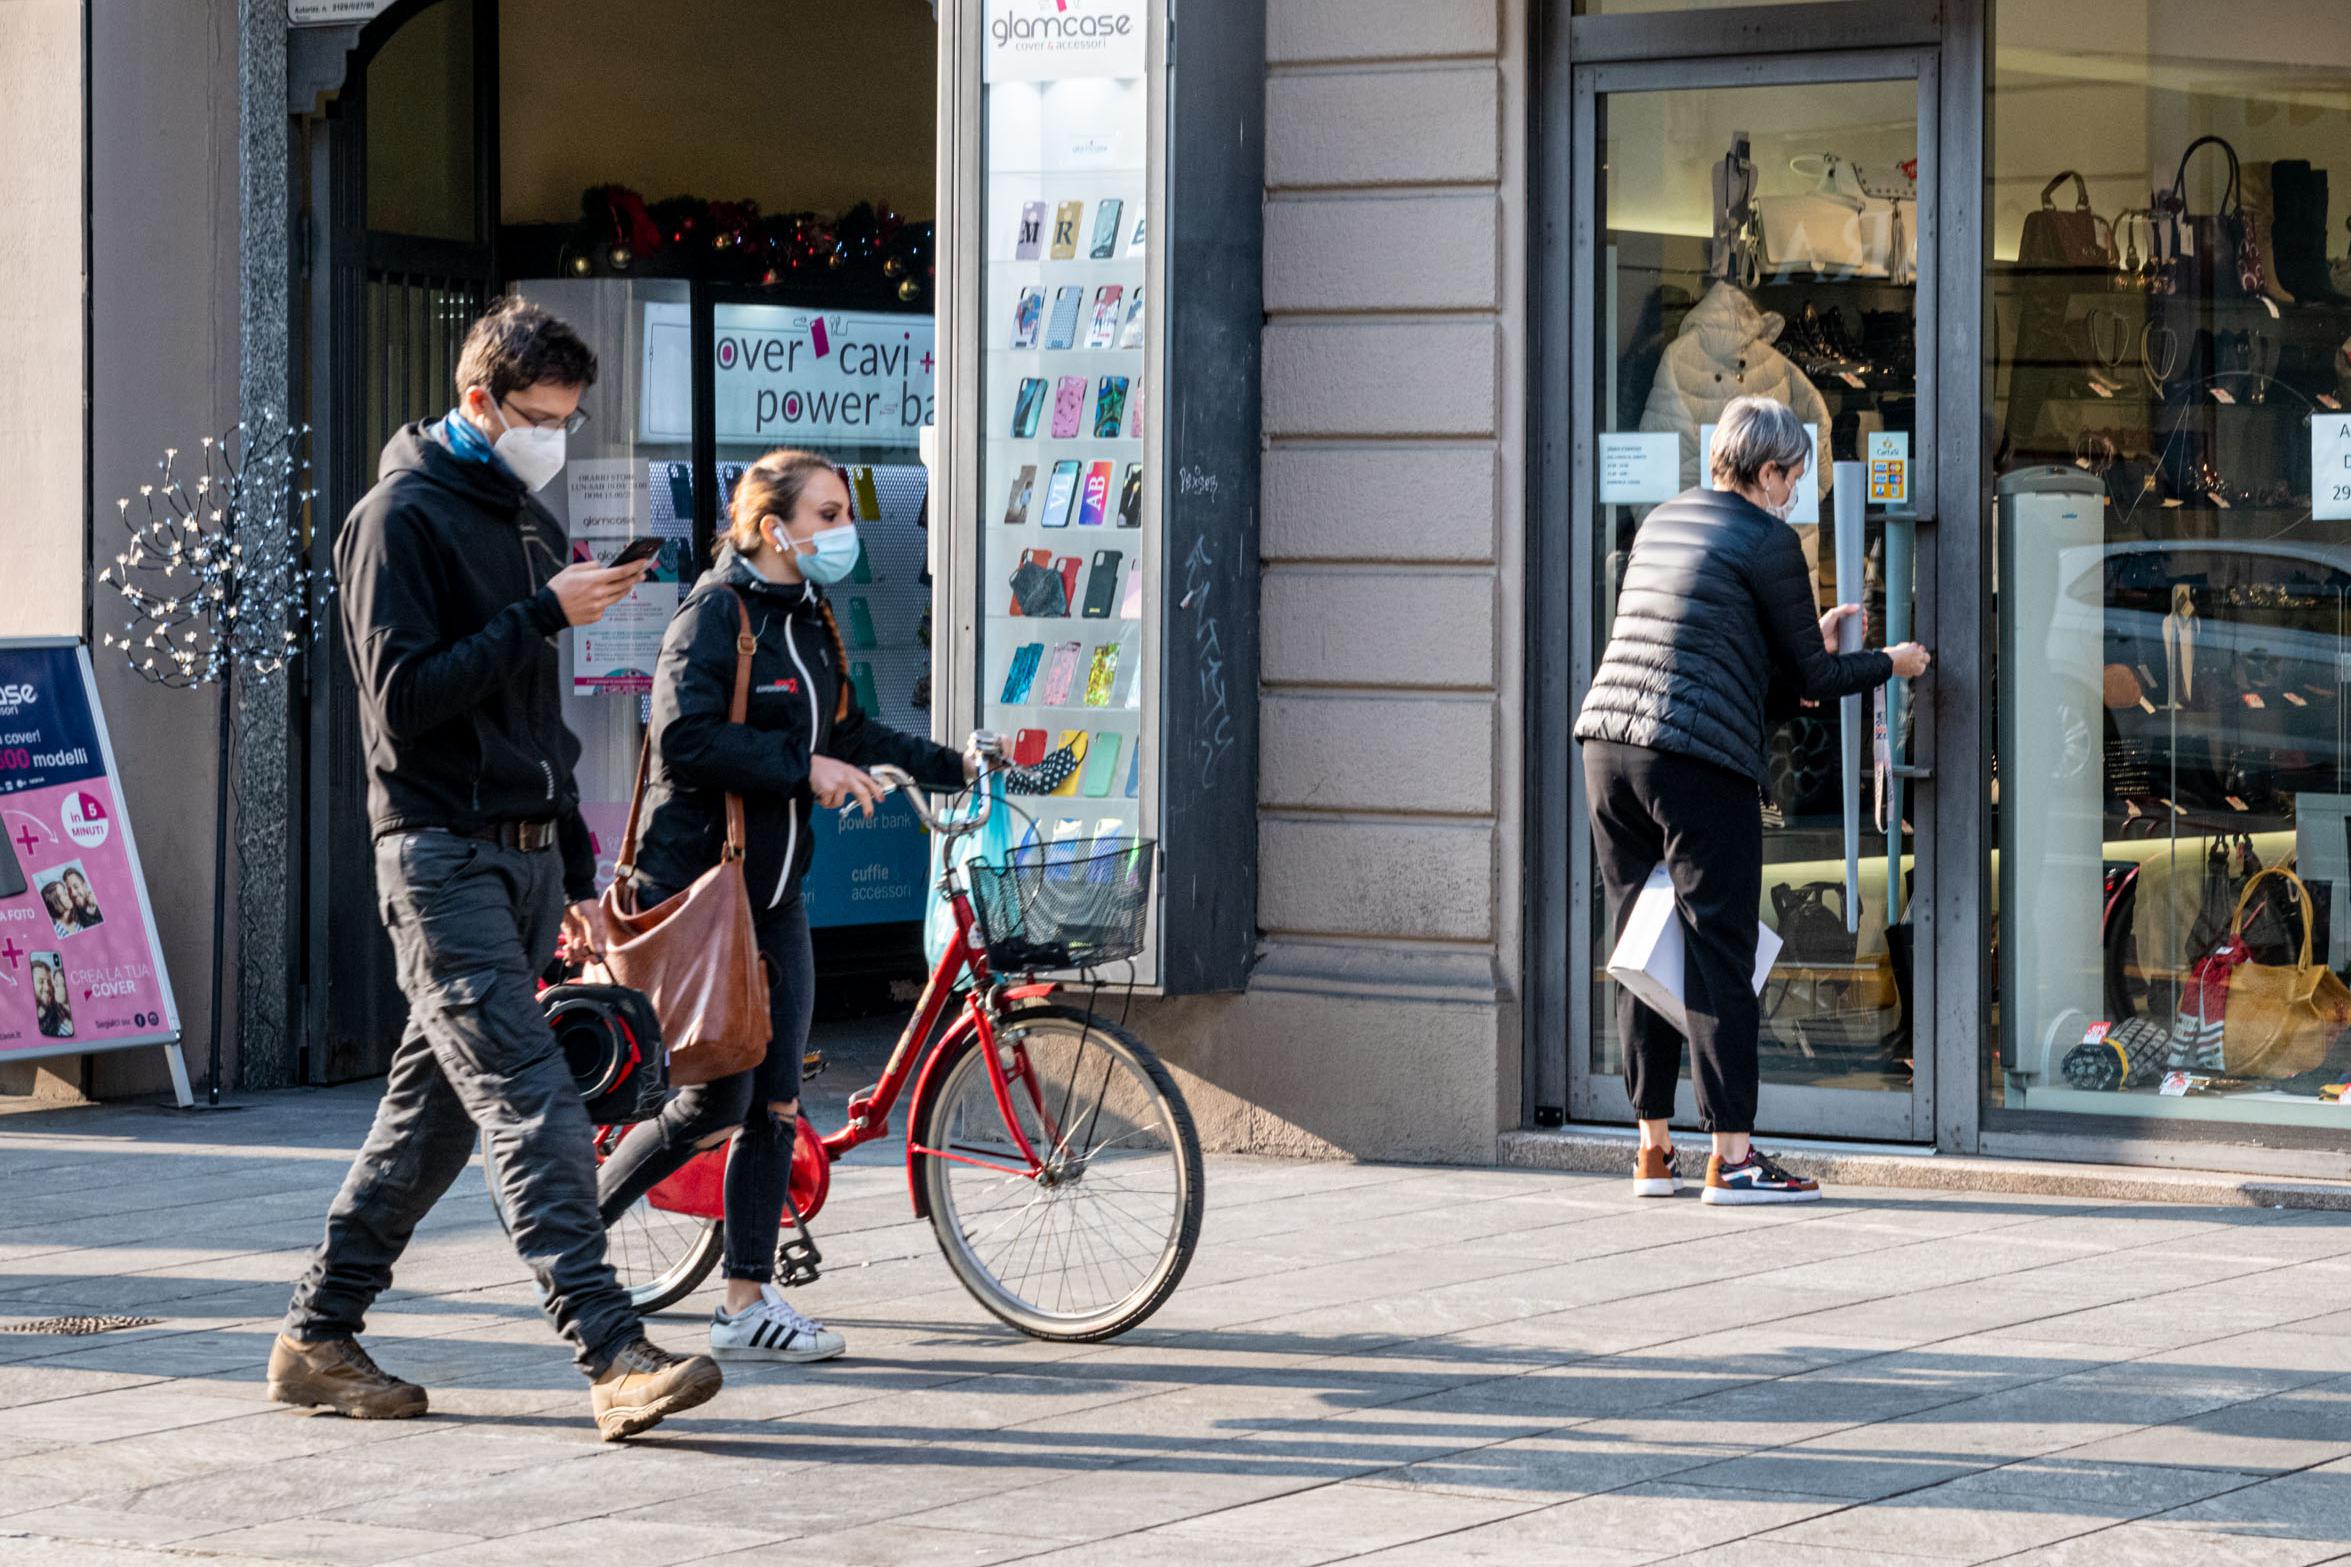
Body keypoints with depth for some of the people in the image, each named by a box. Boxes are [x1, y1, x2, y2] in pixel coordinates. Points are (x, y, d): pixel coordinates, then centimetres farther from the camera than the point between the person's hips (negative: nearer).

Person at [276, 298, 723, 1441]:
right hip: (442, 853, -8)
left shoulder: (527, 522, 18)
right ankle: (612, 1357, -20)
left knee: (434, 1109, 10)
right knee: (535, 1109, -15)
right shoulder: (401, 518, -8)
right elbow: (405, 696, -17)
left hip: (525, 854, 8)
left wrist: (578, 871, 23)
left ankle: (319, 1336, 18)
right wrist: (544, 613, -19)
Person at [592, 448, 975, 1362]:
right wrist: (805, 770, -22)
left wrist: (950, 767, 19)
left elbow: (847, 732, 24)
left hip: (776, 892, 8)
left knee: (774, 1106, 4)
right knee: (714, 1106, -8)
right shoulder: (716, 612, -12)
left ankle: (747, 1304, 9)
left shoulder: (810, 619, 13)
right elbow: (685, 739, -23)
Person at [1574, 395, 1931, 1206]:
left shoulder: (1663, 521, 19)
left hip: (1609, 744, 7)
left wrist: (1812, 639, 37)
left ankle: (1654, 1148, 13)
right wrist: (1890, 664, 18)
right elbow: (1810, 677, 1)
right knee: (1719, 952, -4)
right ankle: (1732, 1155, -4)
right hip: (1699, 759, -7)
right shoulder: (1766, 539, -4)